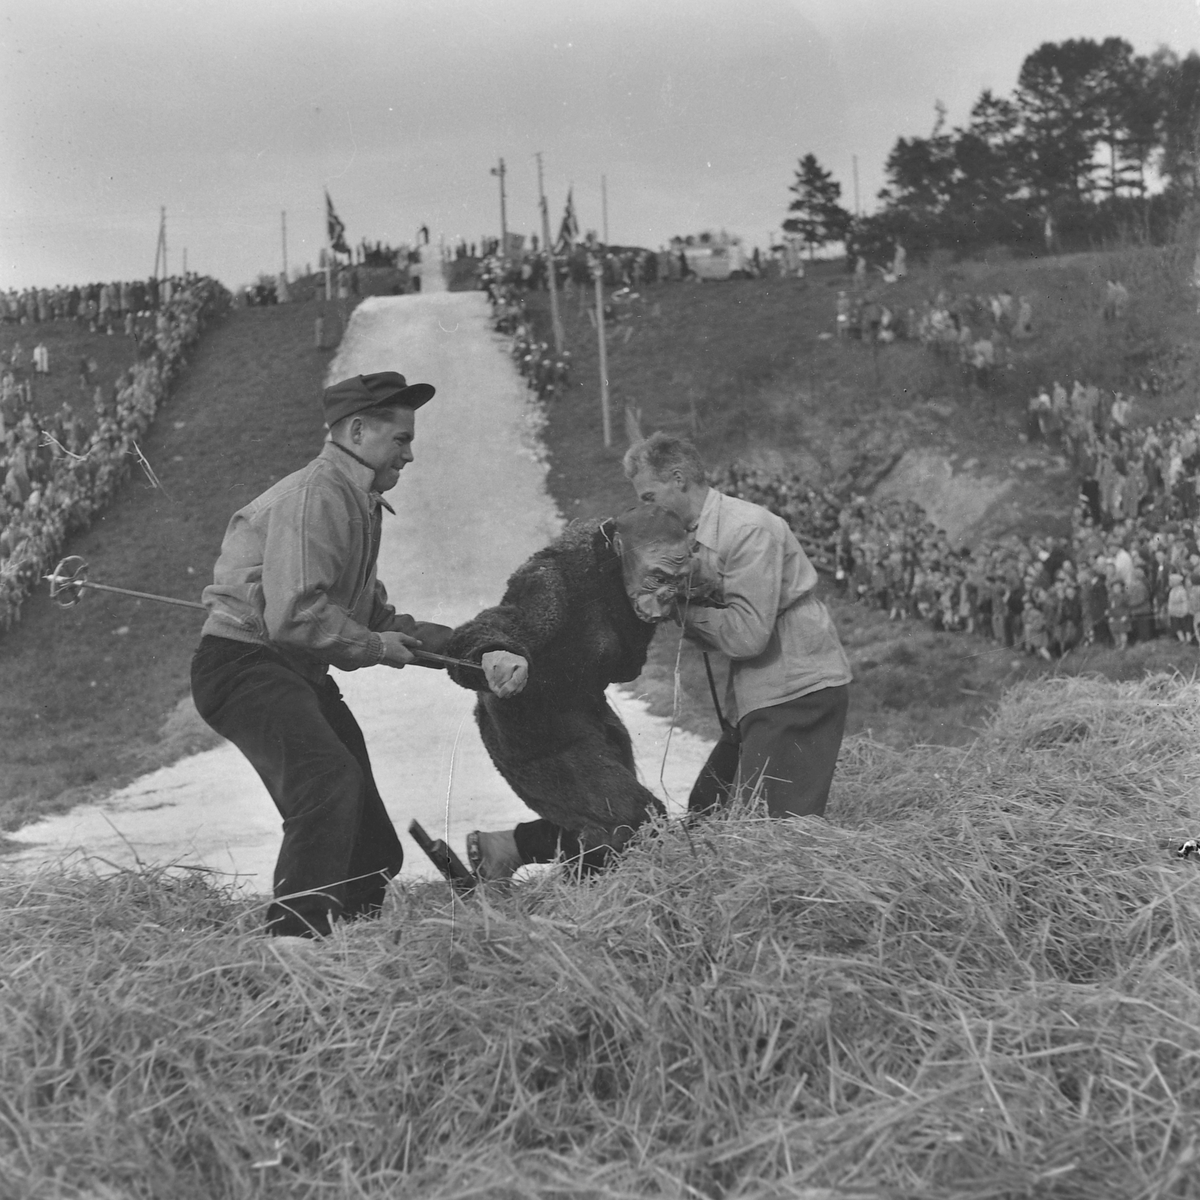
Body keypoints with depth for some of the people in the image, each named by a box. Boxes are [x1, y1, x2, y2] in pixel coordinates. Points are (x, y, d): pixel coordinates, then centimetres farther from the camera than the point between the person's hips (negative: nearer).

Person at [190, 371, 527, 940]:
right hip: (243, 663, -11)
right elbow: (293, 616, -26)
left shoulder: (359, 502, 19)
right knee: (330, 777, -33)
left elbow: (366, 610, 24)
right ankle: (292, 936, -35)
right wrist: (375, 646, -14)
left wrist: (459, 642, 14)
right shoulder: (313, 496, -16)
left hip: (298, 674, 11)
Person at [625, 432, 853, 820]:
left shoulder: (748, 529, -18)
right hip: (759, 697, 10)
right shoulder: (697, 535, 10)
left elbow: (747, 634, -23)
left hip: (799, 694, -10)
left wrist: (681, 609, -10)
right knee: (705, 812, 11)